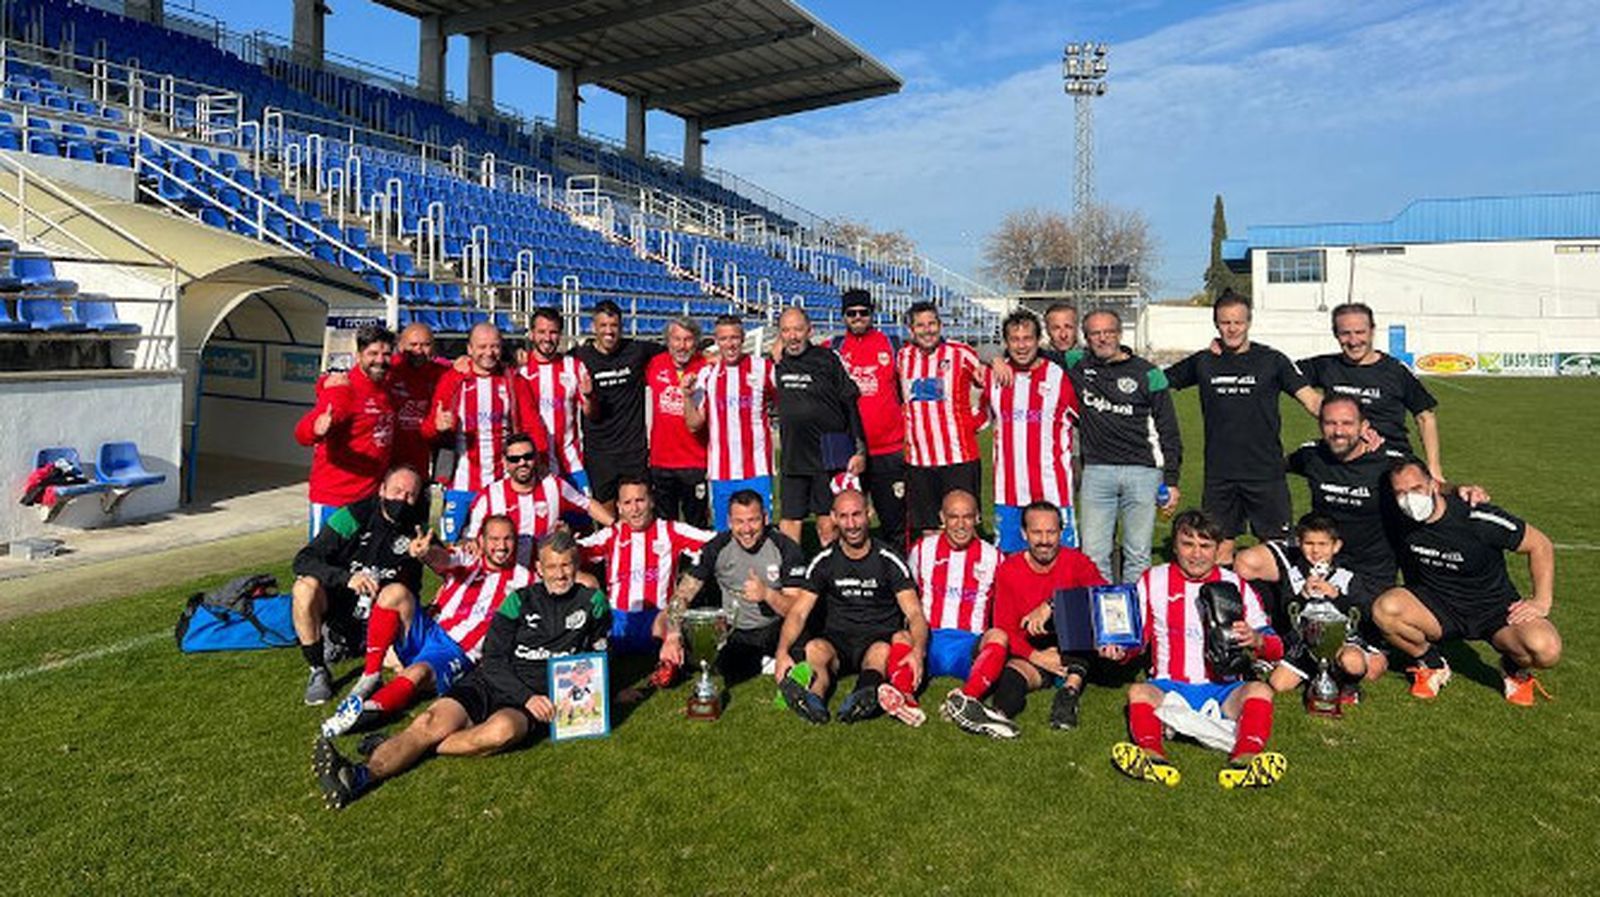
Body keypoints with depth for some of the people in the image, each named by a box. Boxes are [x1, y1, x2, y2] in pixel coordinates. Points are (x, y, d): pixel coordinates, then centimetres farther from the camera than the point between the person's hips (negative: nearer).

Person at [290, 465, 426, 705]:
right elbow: (303, 560, -20)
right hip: (339, 602, -2)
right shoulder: (354, 517, -13)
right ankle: (318, 672, -16)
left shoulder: (417, 530, -4)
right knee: (305, 588, -33)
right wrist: (347, 578, -34)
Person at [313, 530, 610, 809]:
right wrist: (527, 696, -11)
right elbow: (493, 660, 4)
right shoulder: (521, 599, 10)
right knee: (431, 722, -27)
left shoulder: (592, 601, 10)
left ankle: (406, 750, -29)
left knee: (502, 729, -37)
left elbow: (598, 656, 23)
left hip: (543, 696, -2)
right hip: (492, 683, 2)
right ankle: (360, 775, -46)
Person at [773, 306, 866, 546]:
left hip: (830, 457, -3)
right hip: (793, 458, 3)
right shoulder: (777, 364, 9)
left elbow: (850, 405, 0)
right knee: (789, 525, 4)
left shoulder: (826, 359, -1)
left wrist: (860, 450, -4)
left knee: (828, 526, 0)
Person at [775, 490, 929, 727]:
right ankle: (814, 699, -59)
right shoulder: (824, 561, 5)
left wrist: (918, 651, -27)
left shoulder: (888, 560, 0)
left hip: (879, 638, -1)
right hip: (837, 639, 2)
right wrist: (782, 652, -19)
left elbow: (915, 613, -5)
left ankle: (865, 696, -64)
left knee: (883, 651, -36)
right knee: (813, 649, -32)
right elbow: (798, 612, 0)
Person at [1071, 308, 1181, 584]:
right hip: (1096, 471, 1)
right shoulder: (1078, 366, 6)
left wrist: (1171, 480, 2)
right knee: (1094, 554, 2)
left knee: (1138, 555, 3)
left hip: (1143, 471, -1)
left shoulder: (1147, 373, 4)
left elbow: (1168, 430, 6)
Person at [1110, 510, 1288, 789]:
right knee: (1139, 692, -30)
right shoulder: (1153, 581, 8)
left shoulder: (1236, 586, 9)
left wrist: (1256, 639, -17)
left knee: (1260, 690, -28)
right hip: (1169, 688, 0)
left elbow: (1276, 649, 7)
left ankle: (1245, 762, -50)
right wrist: (1118, 649, -14)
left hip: (1222, 691, 1)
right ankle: (1153, 757, -53)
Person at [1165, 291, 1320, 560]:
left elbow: (1312, 399, -5)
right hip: (1218, 475, 2)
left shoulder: (1271, 360, 1)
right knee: (1220, 549, 8)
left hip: (1266, 472, -2)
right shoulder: (1203, 362, 6)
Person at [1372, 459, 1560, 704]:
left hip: (1495, 608, -2)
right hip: (1438, 607, 2)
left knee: (1546, 649, -30)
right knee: (1385, 609, -29)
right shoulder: (1403, 524, -11)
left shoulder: (1478, 518, -20)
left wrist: (1542, 601, -14)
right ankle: (1432, 665, 1)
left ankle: (1515, 668, 9)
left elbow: (1540, 545, -9)